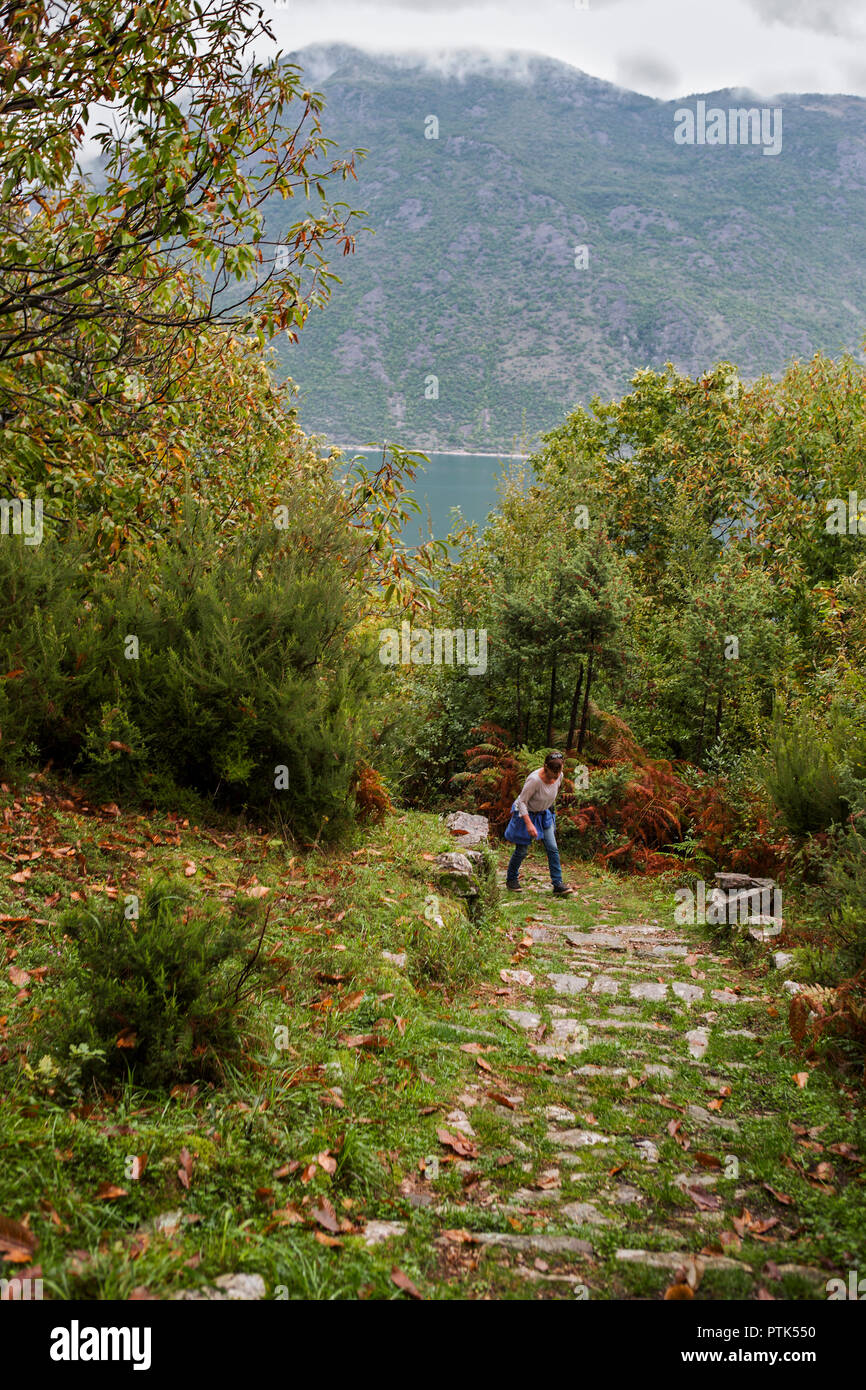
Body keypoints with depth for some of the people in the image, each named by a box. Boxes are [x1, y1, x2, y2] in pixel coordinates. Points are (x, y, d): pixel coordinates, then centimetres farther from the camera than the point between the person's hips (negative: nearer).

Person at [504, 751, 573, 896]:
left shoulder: (559, 776, -15)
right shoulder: (535, 779, -34)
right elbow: (522, 801, -26)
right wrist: (529, 824, -32)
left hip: (544, 814, 5)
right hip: (526, 813, -5)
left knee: (553, 849, -5)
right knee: (522, 851, 5)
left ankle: (558, 884, -2)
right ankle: (511, 879, 29)